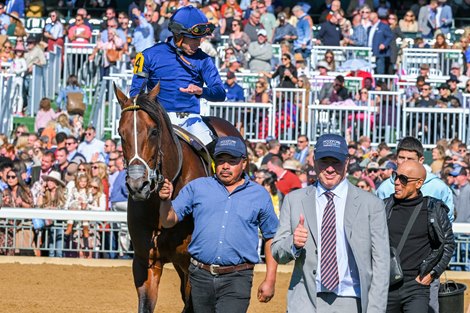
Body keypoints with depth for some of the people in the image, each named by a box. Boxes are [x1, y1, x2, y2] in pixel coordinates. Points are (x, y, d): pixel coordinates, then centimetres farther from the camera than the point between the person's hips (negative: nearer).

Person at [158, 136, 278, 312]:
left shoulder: (259, 195, 7)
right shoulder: (197, 187, 9)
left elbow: (271, 238, 10)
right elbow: (169, 221, 7)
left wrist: (270, 280, 4)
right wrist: (166, 200, -15)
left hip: (236, 280, -3)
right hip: (201, 277, 3)